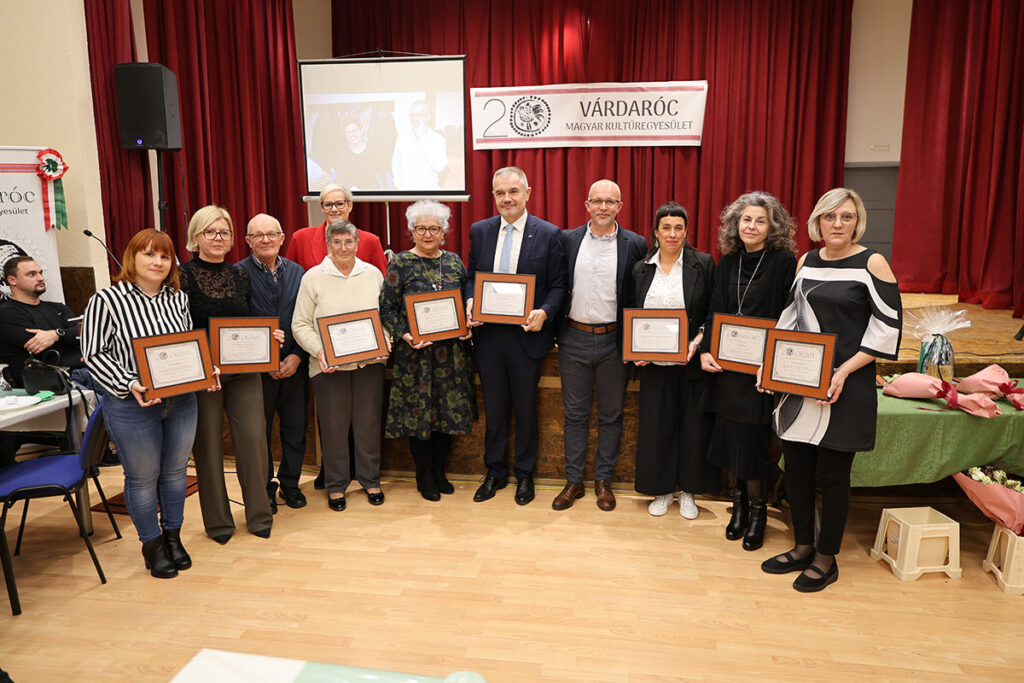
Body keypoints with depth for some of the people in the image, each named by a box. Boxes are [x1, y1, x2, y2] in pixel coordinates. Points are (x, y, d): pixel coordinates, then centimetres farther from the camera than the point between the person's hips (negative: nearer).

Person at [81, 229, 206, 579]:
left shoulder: (178, 299, 6)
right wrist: (130, 385, -20)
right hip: (132, 406, -4)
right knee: (143, 477, 9)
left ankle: (173, 536, 34)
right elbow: (94, 354, -8)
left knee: (175, 471, 15)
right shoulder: (106, 300, -9)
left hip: (181, 402, 4)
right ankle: (152, 544, 28)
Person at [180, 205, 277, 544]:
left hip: (243, 372, 3)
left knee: (253, 437, -2)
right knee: (208, 445, 5)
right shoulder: (182, 275, -3)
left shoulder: (240, 275, 10)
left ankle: (258, 514, 15)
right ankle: (217, 521, 21)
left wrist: (269, 335, -2)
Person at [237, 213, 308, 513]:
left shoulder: (297, 272, 6)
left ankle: (290, 484, 28)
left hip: (294, 365, 3)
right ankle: (264, 488, 25)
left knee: (295, 429, 10)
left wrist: (297, 356, -7)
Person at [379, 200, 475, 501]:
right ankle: (424, 476, 20)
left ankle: (439, 470, 26)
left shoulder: (454, 261, 9)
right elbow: (387, 308, -4)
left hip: (452, 350, 4)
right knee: (419, 409, 3)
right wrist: (405, 335, -18)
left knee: (449, 408, 9)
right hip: (416, 350, -4)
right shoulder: (401, 264, -3)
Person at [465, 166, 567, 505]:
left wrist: (544, 312, -21)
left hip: (527, 334, -3)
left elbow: (558, 285, -3)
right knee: (494, 407, 14)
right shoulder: (479, 231, 6)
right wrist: (470, 302, -8)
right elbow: (471, 276, 12)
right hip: (488, 334, 3)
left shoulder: (548, 234, -4)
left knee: (525, 408, 11)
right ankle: (495, 471, 31)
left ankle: (525, 474, 29)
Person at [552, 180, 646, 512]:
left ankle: (603, 480, 25)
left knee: (611, 416, 10)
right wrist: (556, 328, 0)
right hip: (574, 339, 1)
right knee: (575, 414, 10)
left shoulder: (635, 245, -2)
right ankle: (573, 481, 22)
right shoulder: (568, 240, 2)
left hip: (613, 341, -1)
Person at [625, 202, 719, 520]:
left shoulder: (703, 264, -2)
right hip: (654, 364, 2)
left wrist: (697, 342, -16)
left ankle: (687, 491, 25)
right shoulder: (641, 269, 6)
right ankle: (662, 491, 25)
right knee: (655, 427, 7)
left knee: (693, 428, 6)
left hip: (692, 362, -2)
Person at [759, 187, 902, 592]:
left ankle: (827, 559, 22)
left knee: (832, 473, 4)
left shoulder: (872, 263, -7)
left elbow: (888, 327, -9)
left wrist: (844, 372, -18)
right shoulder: (806, 261, 9)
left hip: (846, 386, -5)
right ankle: (803, 548, 29)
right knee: (796, 467, 10)